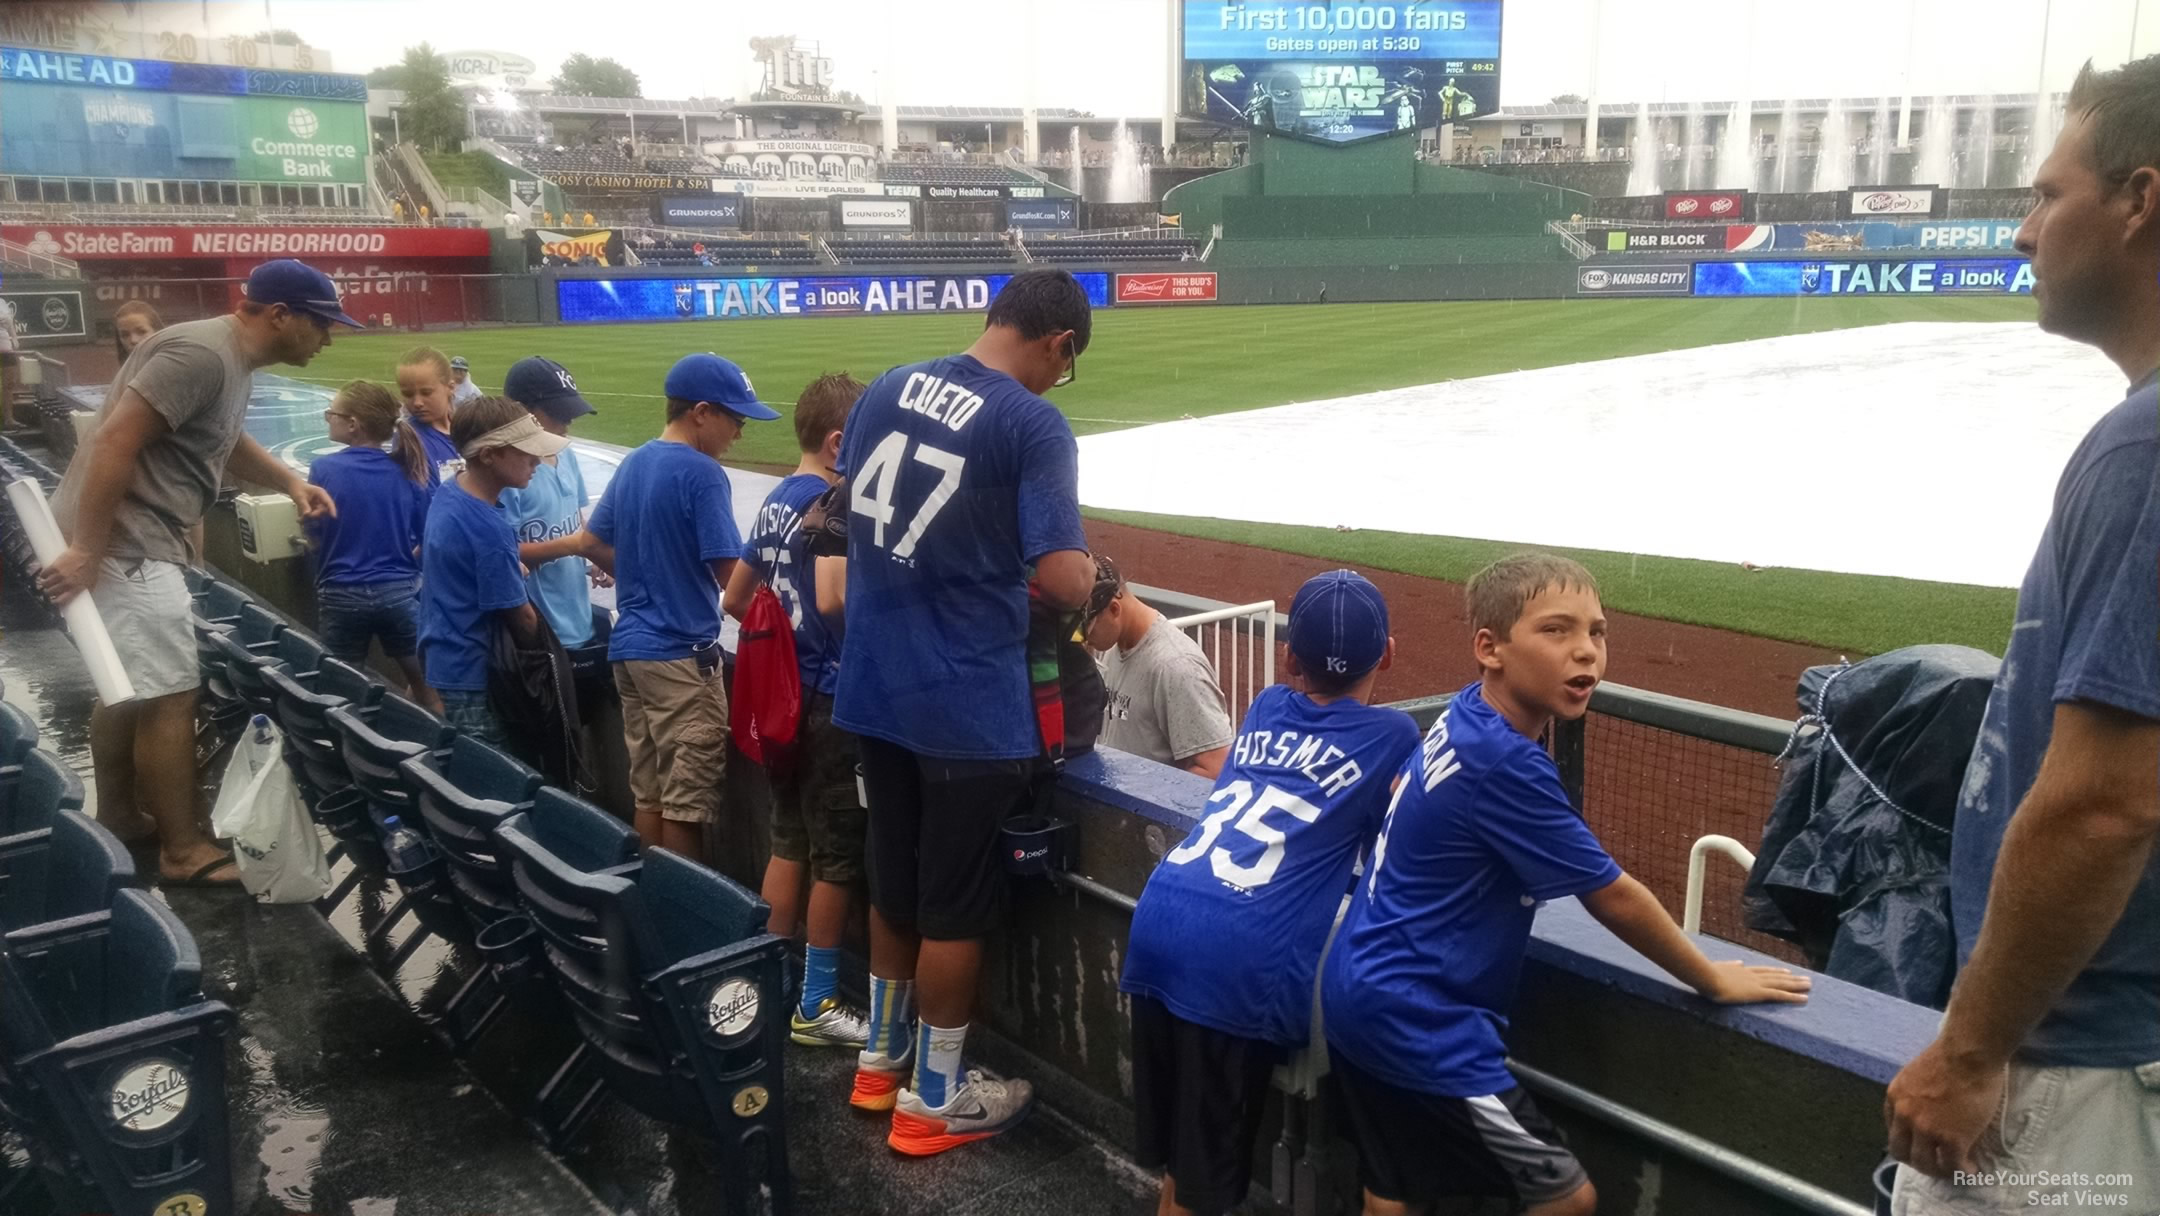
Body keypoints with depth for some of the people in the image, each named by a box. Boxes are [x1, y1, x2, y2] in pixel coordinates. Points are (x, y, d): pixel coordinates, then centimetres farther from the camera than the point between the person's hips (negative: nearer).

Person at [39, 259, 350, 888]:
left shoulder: (232, 361, 11)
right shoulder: (201, 355, -21)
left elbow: (222, 438, 28)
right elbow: (114, 443, -26)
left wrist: (291, 482, 12)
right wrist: (86, 551, -25)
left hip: (131, 540, 11)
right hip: (123, 544, -11)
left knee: (129, 685, 21)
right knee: (169, 694, -5)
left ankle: (117, 817, 35)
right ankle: (184, 851, 5)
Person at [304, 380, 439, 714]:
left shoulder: (324, 469, -9)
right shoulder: (407, 470, -3)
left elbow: (315, 534, -1)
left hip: (342, 595, -1)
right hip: (400, 592, 1)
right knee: (424, 683, 14)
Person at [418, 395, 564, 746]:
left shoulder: (447, 491, 0)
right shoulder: (489, 531, -27)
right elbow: (522, 620, -17)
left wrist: (512, 571, 14)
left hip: (441, 656, 9)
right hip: (470, 676, -9)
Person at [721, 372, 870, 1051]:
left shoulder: (775, 503, 10)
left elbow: (735, 601, 16)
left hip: (783, 693, 9)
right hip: (830, 700, -9)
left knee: (788, 843, 17)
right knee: (837, 857, 2)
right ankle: (817, 1006, 12)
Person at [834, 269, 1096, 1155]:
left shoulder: (886, 390, 5)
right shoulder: (1033, 424, -15)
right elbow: (1062, 581, -20)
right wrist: (1088, 575, 3)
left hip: (874, 684, 7)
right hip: (969, 706, -7)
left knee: (892, 879, 22)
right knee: (955, 903, 9)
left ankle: (881, 1056, 39)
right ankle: (933, 1099, 24)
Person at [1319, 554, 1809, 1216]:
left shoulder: (1464, 721, 4)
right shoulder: (1504, 762, -23)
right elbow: (1612, 895, -13)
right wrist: (1714, 981, 0)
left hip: (1365, 994, 10)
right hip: (1415, 1019, -10)